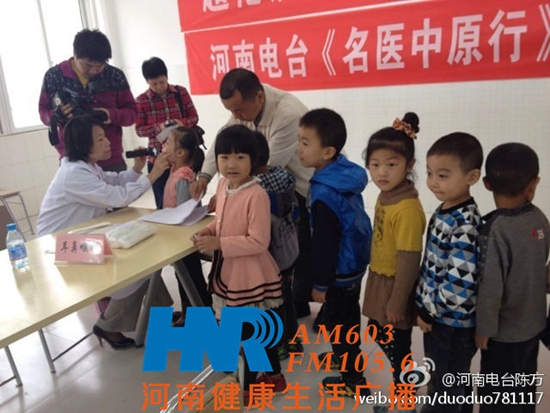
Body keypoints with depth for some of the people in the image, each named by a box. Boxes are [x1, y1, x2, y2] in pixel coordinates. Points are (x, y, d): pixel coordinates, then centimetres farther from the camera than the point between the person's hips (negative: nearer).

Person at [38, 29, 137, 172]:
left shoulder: (115, 76, -1)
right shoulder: (54, 76, 0)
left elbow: (132, 113, 5)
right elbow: (44, 112, 10)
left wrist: (113, 114, -17)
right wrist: (57, 115, -13)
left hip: (111, 162, 1)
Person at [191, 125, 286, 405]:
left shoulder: (256, 195, -25)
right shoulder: (223, 185, 1)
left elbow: (259, 242, -25)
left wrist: (218, 243, -24)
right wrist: (208, 232, -4)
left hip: (250, 277, -8)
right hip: (230, 273, 9)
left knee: (248, 334, 10)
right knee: (261, 330, 24)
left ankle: (249, 388, 34)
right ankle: (273, 376, 46)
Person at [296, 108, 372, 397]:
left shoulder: (324, 193, -30)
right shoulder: (346, 173, -3)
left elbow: (325, 244, -24)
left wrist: (320, 284, -12)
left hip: (340, 271, -9)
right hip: (355, 263, 9)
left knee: (337, 323, 10)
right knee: (348, 316, 27)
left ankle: (354, 381, 27)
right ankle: (349, 355, 50)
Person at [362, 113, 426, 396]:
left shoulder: (408, 209, -27)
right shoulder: (385, 195, -1)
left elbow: (409, 261, -24)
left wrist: (397, 302, -17)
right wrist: (378, 284, 16)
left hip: (395, 286, -9)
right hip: (379, 281, 9)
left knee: (396, 344, 11)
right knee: (377, 332, 25)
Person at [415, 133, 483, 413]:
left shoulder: (464, 226, -27)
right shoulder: (444, 211, 0)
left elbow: (459, 286, -28)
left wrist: (429, 311, -16)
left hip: (451, 322, -8)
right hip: (437, 316, 8)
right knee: (442, 380, 28)